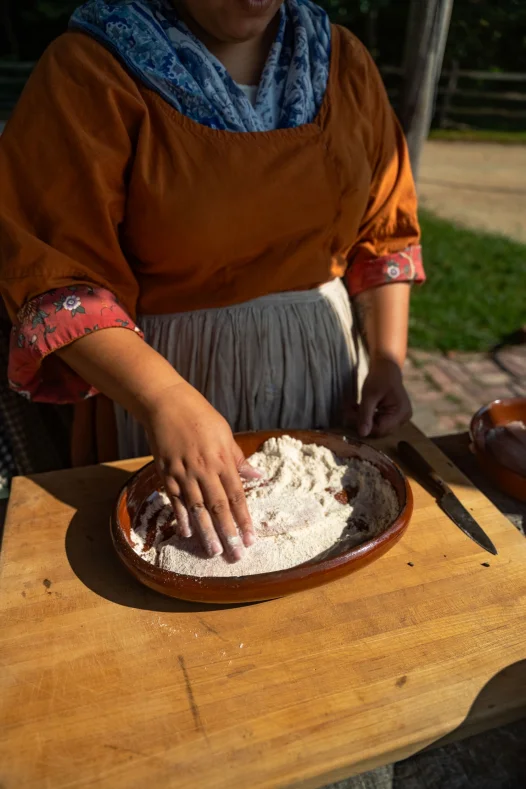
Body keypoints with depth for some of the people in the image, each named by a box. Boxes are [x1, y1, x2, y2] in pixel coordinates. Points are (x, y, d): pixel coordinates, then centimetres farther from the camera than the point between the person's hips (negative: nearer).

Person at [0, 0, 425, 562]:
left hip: (325, 357, 4)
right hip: (165, 368, -3)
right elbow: (55, 275, -17)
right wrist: (165, 400, -31)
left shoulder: (341, 61, 2)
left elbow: (384, 230, 5)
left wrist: (388, 362, -4)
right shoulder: (89, 73, -12)